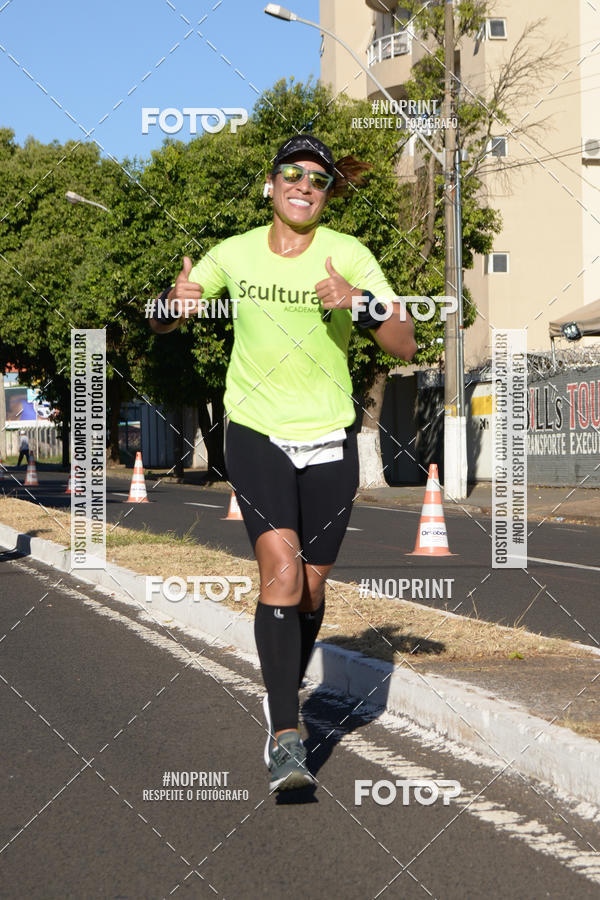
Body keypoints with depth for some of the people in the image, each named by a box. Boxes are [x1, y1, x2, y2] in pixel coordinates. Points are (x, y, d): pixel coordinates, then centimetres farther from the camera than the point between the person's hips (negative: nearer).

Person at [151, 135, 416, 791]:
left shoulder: (348, 255, -6)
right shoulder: (233, 255, -2)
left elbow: (404, 346, -9)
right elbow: (162, 324, 7)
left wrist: (357, 300, -28)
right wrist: (176, 301, -17)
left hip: (329, 441, 1)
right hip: (256, 435, -1)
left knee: (311, 585, 9)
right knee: (281, 573, -18)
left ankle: (283, 697, 36)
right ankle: (286, 736, -17)